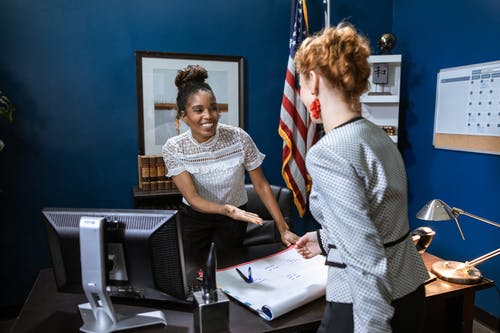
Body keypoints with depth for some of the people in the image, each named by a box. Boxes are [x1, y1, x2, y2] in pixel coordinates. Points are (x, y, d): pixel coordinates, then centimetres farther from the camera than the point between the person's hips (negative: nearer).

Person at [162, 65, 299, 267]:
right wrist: (225, 209, -41)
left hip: (234, 220, 0)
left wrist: (283, 229, -17)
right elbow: (192, 198, -22)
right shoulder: (173, 148, -19)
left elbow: (261, 185, -14)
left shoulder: (239, 138, -21)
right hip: (195, 217, 1)